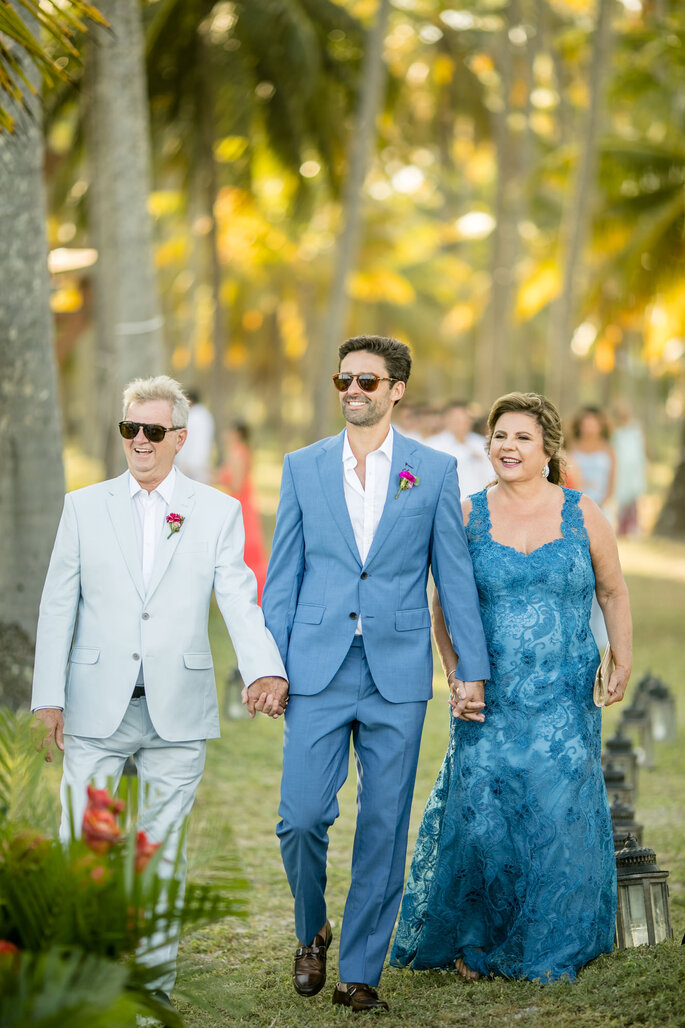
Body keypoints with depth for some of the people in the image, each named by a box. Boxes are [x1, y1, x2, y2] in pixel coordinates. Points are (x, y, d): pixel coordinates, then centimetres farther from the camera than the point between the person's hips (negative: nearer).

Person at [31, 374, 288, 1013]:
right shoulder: (84, 507, 8)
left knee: (162, 848, 5)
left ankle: (155, 982, 15)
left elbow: (240, 602, -3)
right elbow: (57, 608, 7)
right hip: (97, 709, 0)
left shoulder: (218, 512, 7)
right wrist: (48, 696, -1)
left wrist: (264, 671, -21)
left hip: (178, 712, 0)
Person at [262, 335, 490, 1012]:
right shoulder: (303, 467, 7)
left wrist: (473, 668, 2)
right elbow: (283, 575, 8)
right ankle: (312, 932, 22)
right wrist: (268, 667, 2)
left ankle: (360, 973, 14)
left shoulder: (435, 470, 4)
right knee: (301, 816, -6)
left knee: (383, 829, 3)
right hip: (318, 670, 1)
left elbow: (454, 575, 5)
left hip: (398, 673, 0)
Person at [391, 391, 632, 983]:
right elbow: (445, 606, 8)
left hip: (564, 702, 0)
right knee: (479, 819, -4)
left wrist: (623, 660, 0)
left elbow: (613, 593, 12)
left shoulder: (583, 515, 2)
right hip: (489, 701, 0)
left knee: (557, 818, 0)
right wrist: (455, 675, -3)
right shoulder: (467, 516, 3)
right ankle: (473, 942, 18)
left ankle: (548, 951, 18)